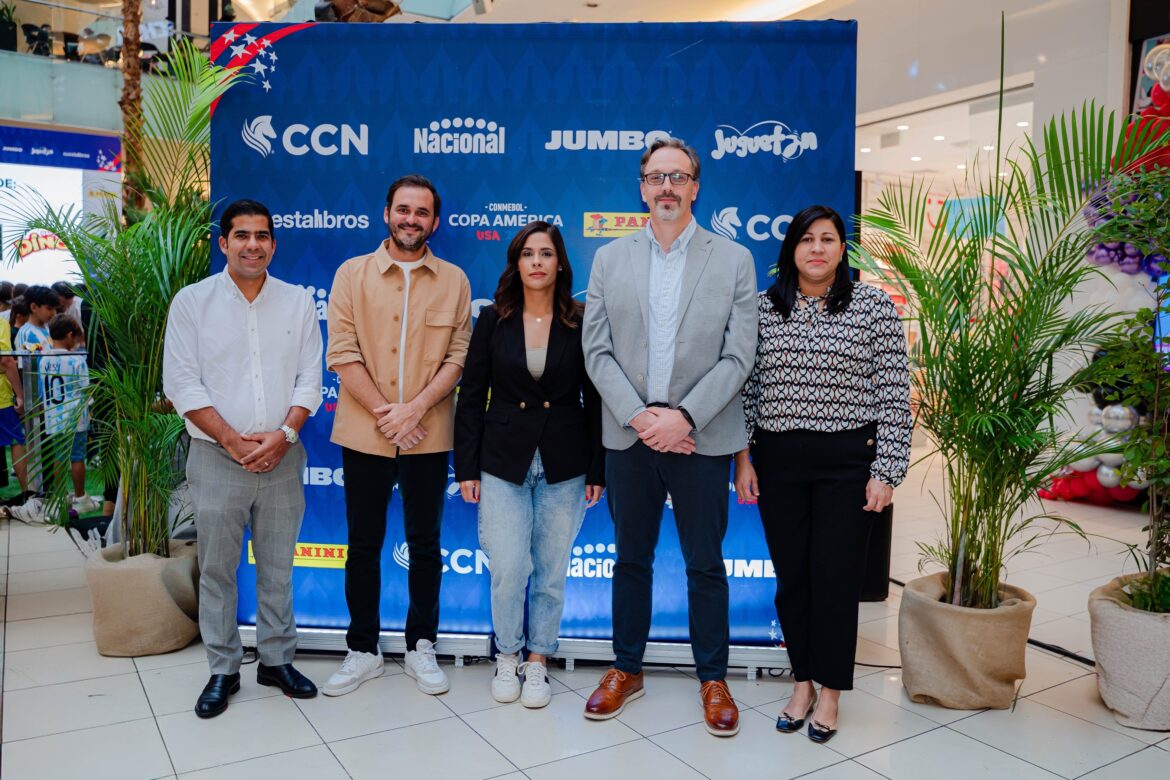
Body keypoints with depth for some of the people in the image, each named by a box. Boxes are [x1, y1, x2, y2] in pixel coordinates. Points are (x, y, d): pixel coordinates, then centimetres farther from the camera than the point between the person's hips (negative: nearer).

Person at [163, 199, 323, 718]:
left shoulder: (298, 302, 5)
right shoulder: (193, 301, -1)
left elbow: (309, 378, 2)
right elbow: (181, 383, -6)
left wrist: (284, 434, -12)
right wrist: (234, 441, -12)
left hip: (282, 457, 2)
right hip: (217, 457, -1)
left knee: (278, 567, 11)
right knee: (217, 569, 7)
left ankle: (277, 660, 26)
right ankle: (222, 670, 22)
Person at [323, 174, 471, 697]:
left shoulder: (453, 280, 4)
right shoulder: (352, 274, 3)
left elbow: (458, 356, -2)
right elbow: (342, 352, -4)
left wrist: (415, 408, -14)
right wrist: (382, 411, -13)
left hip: (428, 435, 0)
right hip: (363, 434, 0)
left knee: (425, 545, 10)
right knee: (363, 545, 10)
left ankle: (421, 647, 26)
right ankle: (362, 650, 25)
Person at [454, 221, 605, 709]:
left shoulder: (582, 322, -1)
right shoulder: (493, 320, 1)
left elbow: (595, 401, 1)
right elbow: (471, 397, 2)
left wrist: (597, 471, -1)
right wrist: (466, 467, -1)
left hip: (564, 465, 0)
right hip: (504, 461, 0)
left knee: (551, 571, 7)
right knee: (508, 568, -3)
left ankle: (538, 661, 25)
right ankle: (507, 657, 21)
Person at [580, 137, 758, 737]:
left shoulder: (734, 260, 1)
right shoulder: (610, 258, 6)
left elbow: (738, 356, -5)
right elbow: (596, 351, 0)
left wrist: (683, 417, -16)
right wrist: (640, 416, -12)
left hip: (701, 437, -1)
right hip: (628, 435, 2)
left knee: (705, 563, 9)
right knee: (632, 557, 15)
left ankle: (713, 678, 26)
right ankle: (626, 669, 31)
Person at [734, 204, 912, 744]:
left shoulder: (875, 306, -2)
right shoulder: (763, 307, 5)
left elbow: (894, 396, -3)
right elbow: (746, 387, 8)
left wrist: (886, 471, -8)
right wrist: (743, 456, 4)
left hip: (847, 461, -2)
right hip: (778, 461, 3)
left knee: (835, 578, 3)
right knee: (791, 577, 9)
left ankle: (830, 692, 22)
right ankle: (802, 682, 28)